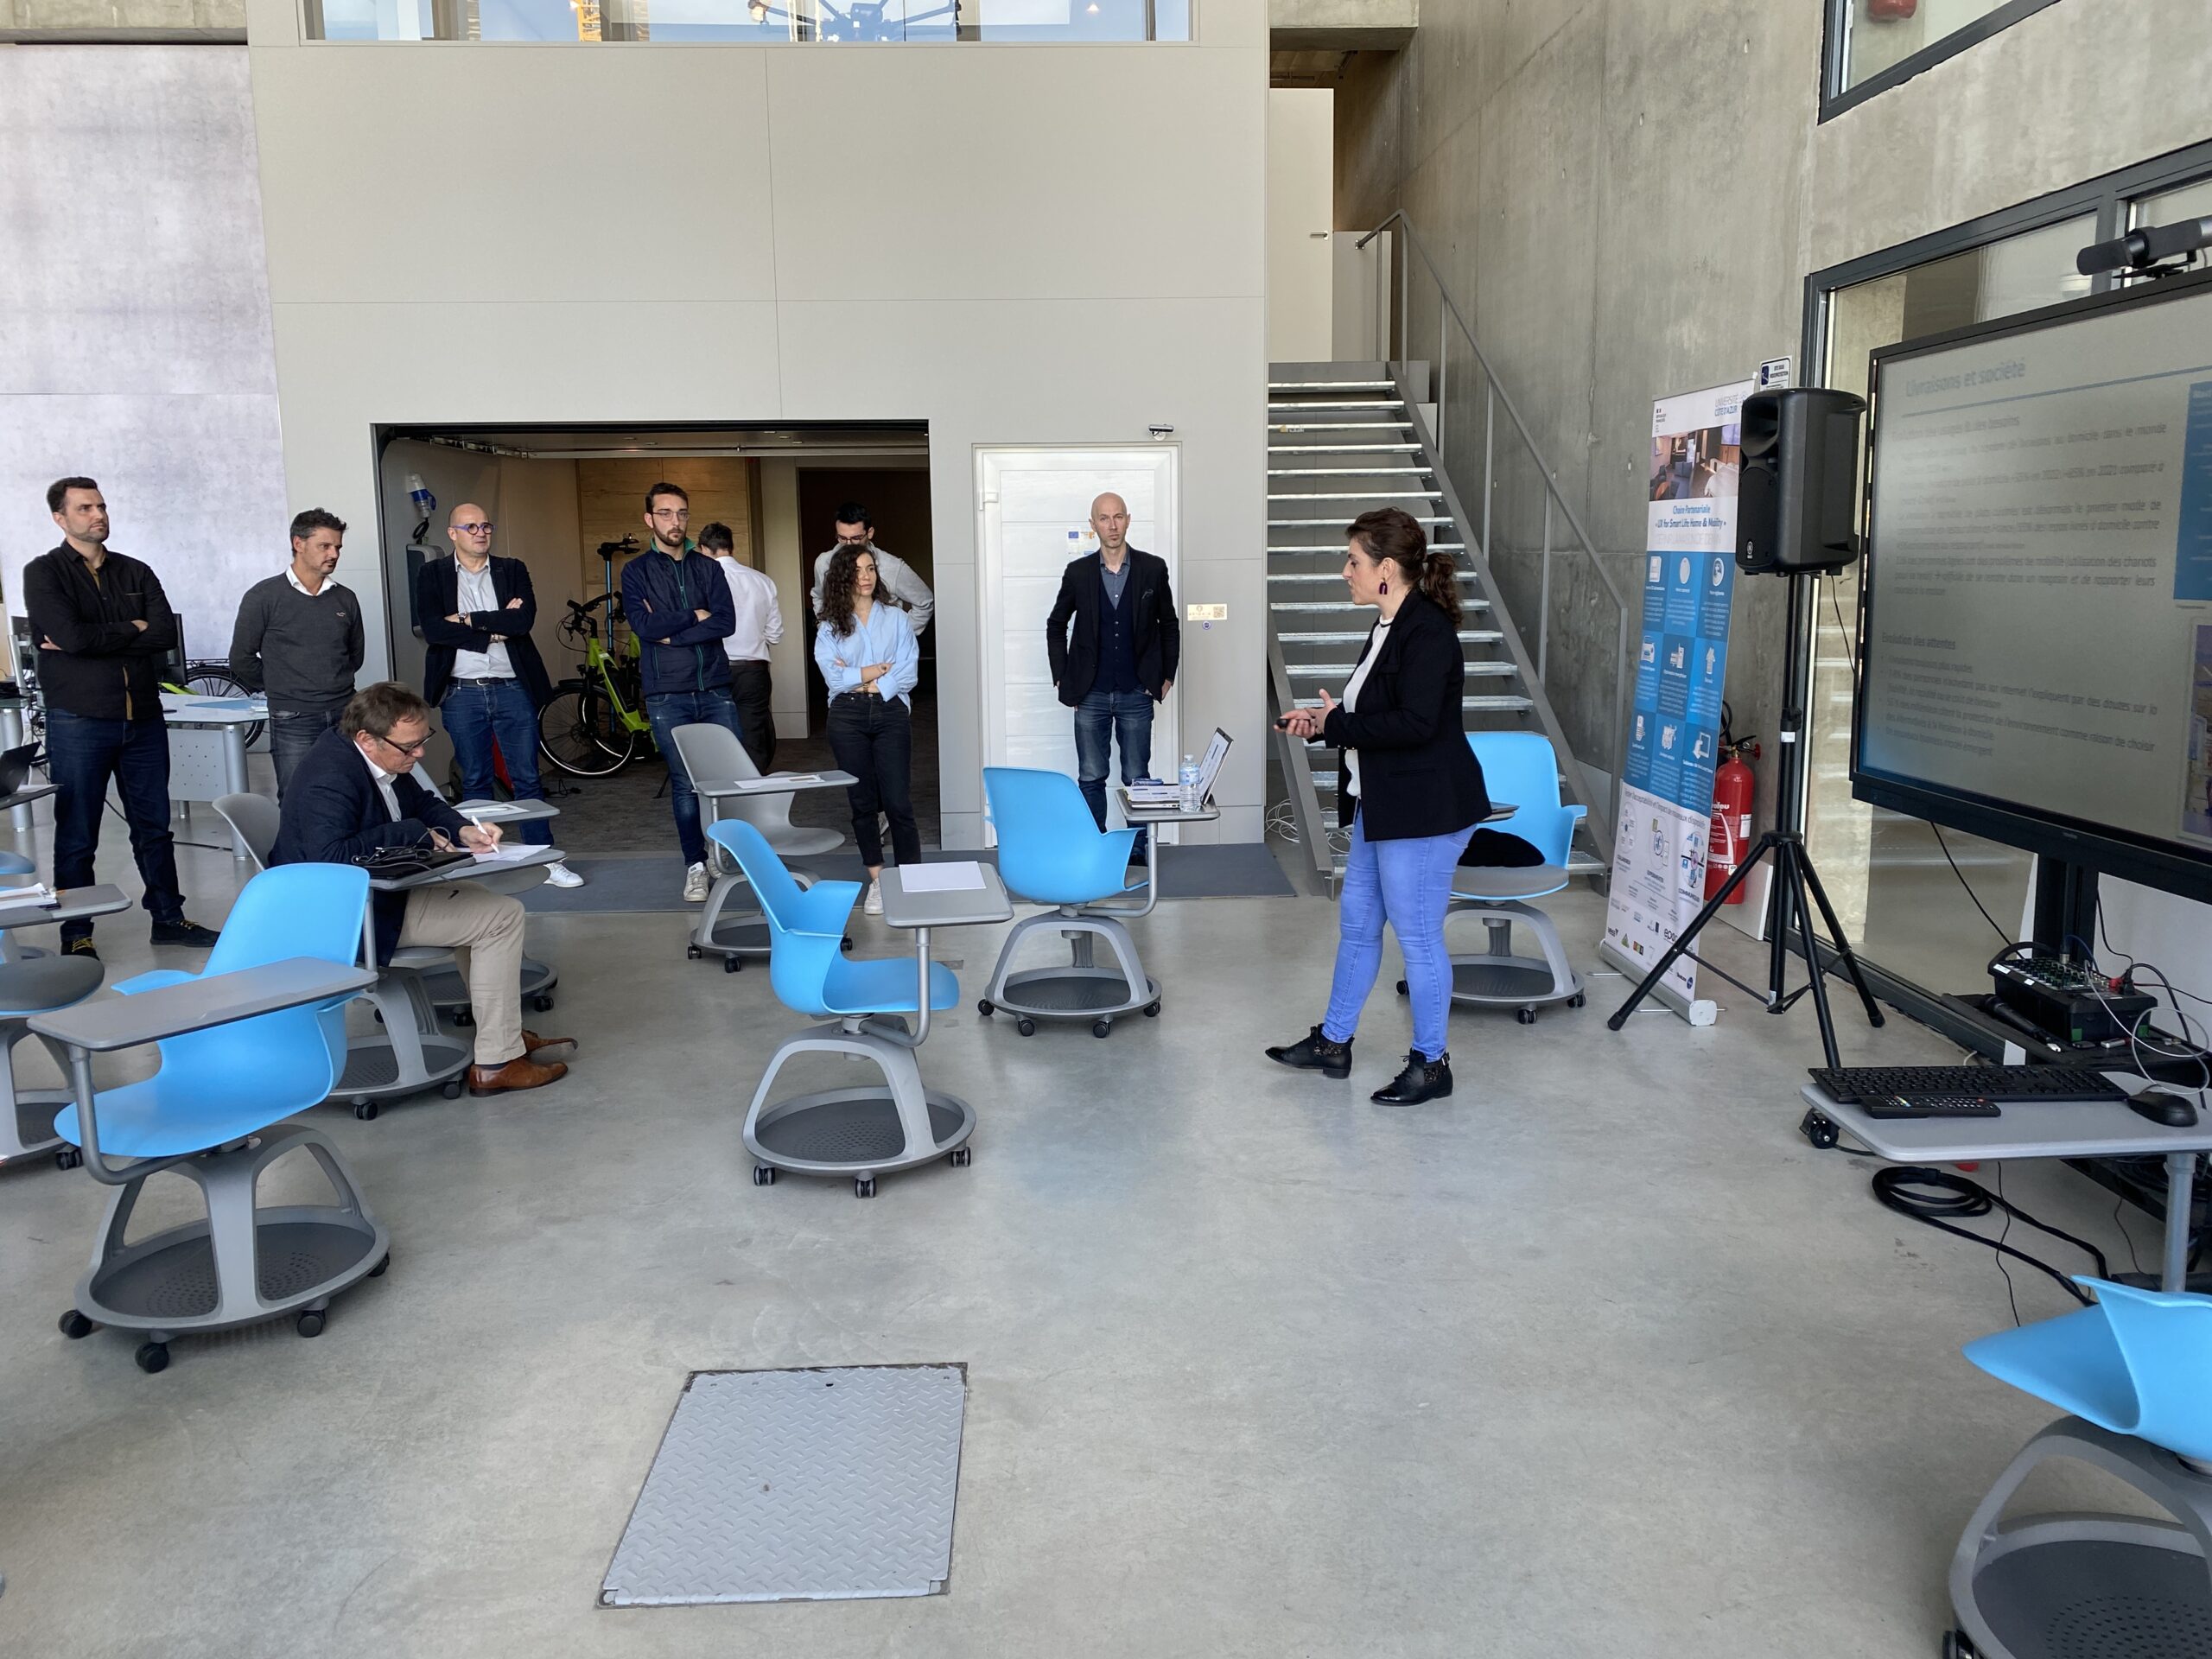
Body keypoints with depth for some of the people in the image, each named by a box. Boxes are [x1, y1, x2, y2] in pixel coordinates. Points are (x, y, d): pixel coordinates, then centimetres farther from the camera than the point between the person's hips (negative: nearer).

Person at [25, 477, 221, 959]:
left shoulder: (136, 573, 10)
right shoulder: (43, 573, -1)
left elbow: (167, 634, -5)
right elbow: (70, 635, -18)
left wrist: (96, 640, -12)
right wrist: (132, 629, -6)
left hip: (143, 719, 4)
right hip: (78, 722, -4)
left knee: (154, 826, 12)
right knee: (76, 836, 4)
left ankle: (168, 918, 23)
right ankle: (76, 937, 14)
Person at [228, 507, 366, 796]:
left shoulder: (345, 598, 10)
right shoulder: (263, 597, -3)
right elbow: (242, 659, 2)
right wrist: (279, 688, 9)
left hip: (346, 717, 4)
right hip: (294, 721, -4)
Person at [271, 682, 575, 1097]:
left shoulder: (385, 759, 2)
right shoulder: (329, 779, -26)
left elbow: (422, 803, 18)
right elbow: (331, 857, -38)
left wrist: (461, 832, -4)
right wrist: (415, 834, -28)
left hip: (380, 890, 10)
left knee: (480, 901, 22)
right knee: (502, 916, -12)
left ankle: (507, 1034, 26)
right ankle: (496, 1065, -9)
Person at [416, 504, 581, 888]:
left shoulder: (513, 570, 7)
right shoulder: (432, 574, 4)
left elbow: (525, 619, -10)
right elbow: (432, 628, -11)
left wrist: (468, 620, -10)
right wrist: (495, 628, -11)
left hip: (512, 689, 1)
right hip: (463, 694, -1)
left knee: (527, 779, 4)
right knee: (475, 782, 8)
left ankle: (546, 859, 8)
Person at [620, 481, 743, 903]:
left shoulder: (708, 568, 10)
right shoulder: (636, 572, 4)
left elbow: (726, 622, -5)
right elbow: (643, 625, -12)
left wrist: (671, 632, -10)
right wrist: (694, 617, -5)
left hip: (715, 689, 2)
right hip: (667, 696, -2)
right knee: (684, 783, 2)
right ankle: (695, 866, 13)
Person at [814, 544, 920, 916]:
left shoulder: (895, 618, 9)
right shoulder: (829, 627, 8)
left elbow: (909, 672, -1)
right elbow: (833, 675, -4)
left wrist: (861, 679, -7)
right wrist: (877, 670, -5)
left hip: (891, 711, -1)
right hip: (848, 716, 1)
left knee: (898, 801, -7)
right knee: (863, 801, 5)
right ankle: (877, 881, 15)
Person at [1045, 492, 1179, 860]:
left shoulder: (1153, 570, -1)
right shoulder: (1078, 572, 0)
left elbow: (1169, 626, 10)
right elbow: (1056, 626, 11)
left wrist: (1166, 676, 5)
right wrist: (1062, 679, 5)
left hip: (1136, 695, 0)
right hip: (1090, 695, 1)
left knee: (1137, 778, 6)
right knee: (1091, 777, 5)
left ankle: (1137, 854, 16)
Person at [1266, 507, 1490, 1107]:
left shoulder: (1427, 631, -19)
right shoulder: (1390, 628, 11)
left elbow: (1415, 723, -27)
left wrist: (1336, 725, -17)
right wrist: (1323, 720, 4)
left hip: (1425, 811, -10)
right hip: (1381, 805, 10)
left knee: (1417, 935, 1)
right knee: (1356, 922, 18)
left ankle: (1430, 1064, 17)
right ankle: (1334, 1042, 31)